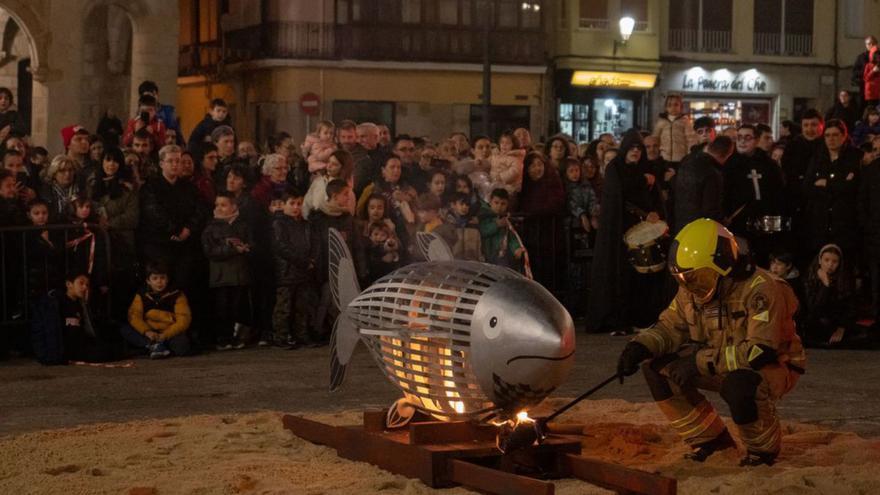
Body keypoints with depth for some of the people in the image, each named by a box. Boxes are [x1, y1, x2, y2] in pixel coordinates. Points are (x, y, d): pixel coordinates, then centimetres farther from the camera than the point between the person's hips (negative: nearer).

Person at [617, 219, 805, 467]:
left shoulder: (761, 289, -28)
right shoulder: (691, 290, -6)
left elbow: (762, 351, -35)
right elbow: (670, 327, 3)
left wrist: (701, 361, -35)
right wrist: (639, 347, -19)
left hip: (775, 368, -7)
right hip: (723, 365, 7)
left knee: (738, 384, -41)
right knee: (656, 367, -8)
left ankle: (764, 447, -10)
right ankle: (709, 437, 6)